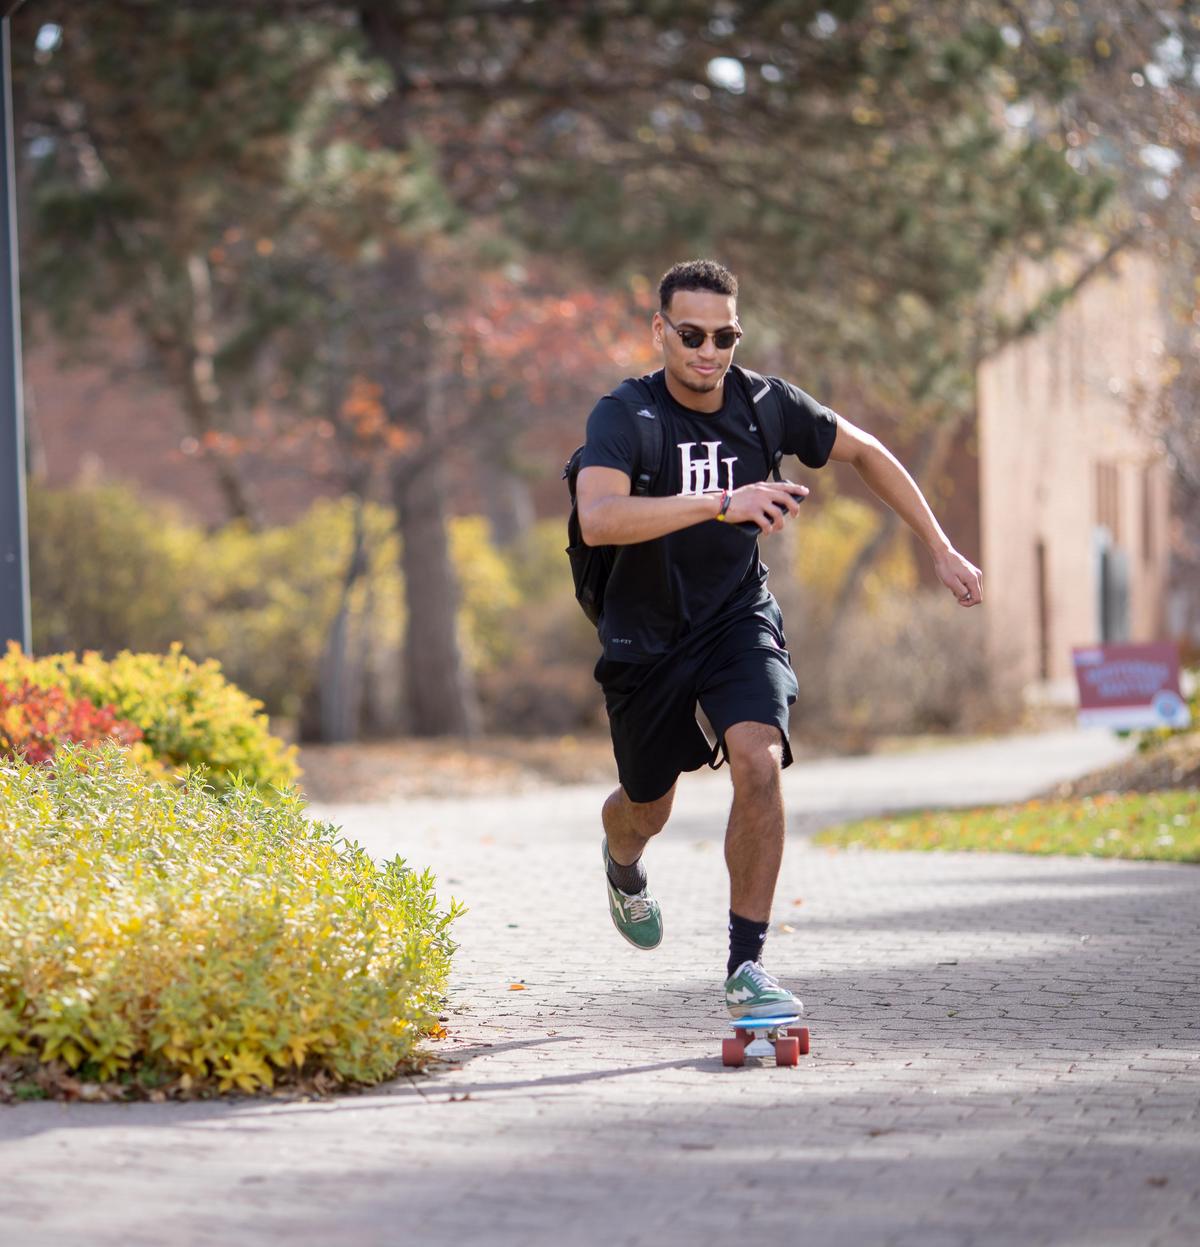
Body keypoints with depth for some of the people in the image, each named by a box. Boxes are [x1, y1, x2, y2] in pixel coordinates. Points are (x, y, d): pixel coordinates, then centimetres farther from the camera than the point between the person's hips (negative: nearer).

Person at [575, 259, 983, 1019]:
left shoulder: (767, 405, -10)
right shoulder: (624, 417, -21)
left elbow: (864, 452, 8)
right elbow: (597, 519, -40)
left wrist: (941, 549, 6)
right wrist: (722, 503, -48)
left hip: (738, 620, 1)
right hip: (646, 635, -1)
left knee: (759, 762, -25)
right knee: (648, 811, 15)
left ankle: (747, 964, -15)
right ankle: (624, 866, 56)